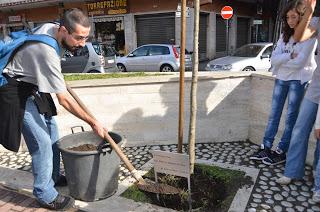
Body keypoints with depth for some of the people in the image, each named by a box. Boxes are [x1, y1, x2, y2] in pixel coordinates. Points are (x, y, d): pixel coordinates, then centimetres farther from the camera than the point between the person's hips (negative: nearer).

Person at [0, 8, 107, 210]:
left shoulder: (51, 26, -7)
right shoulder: (47, 52, -33)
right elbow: (64, 100, -29)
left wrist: (60, 79, 11)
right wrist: (93, 122, -23)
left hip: (35, 86, 10)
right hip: (20, 93, -10)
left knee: (52, 132, 15)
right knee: (42, 142, -10)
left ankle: (54, 176, 32)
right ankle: (46, 196, 5)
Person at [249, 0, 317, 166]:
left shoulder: (309, 36, -9)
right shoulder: (284, 35, 9)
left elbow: (299, 62, -18)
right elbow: (273, 59, -2)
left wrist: (281, 60, -8)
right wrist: (290, 56, -17)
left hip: (298, 80, -6)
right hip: (281, 79, 6)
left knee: (291, 117, 1)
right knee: (274, 114, 6)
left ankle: (281, 152, 9)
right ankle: (266, 149, 12)